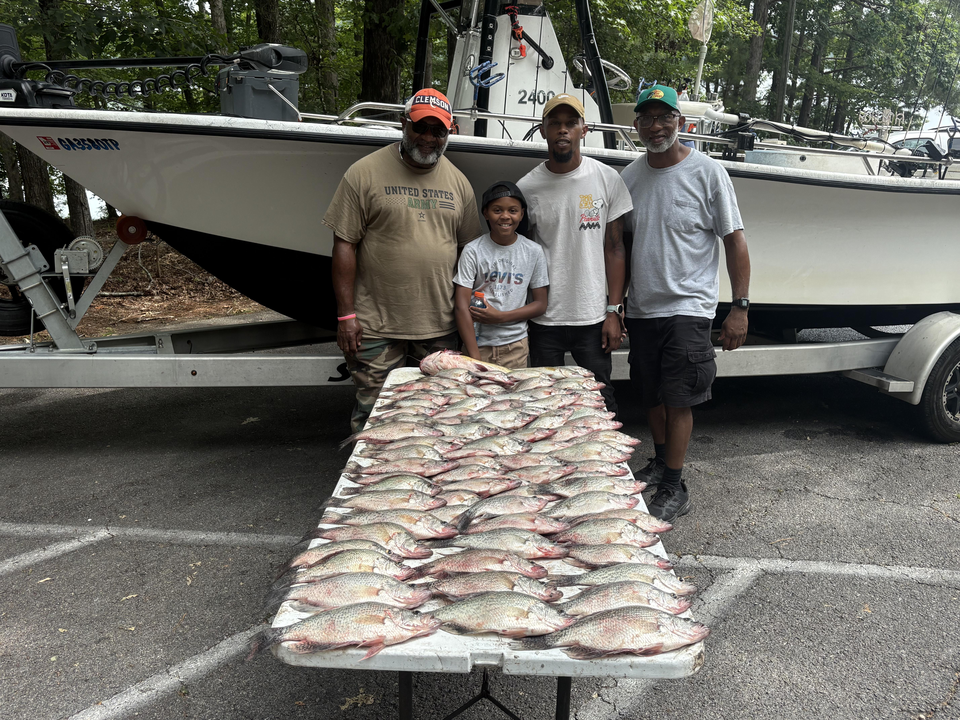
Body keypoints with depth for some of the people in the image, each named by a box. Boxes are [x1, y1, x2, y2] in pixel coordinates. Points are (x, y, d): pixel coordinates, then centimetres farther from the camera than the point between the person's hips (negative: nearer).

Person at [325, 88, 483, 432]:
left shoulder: (458, 182, 10)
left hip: (440, 326, 4)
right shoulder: (365, 173, -3)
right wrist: (346, 314, -9)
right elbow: (344, 245, -5)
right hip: (376, 326, -3)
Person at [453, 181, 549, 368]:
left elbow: (540, 303, 4)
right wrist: (475, 358, -17)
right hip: (478, 343, -1)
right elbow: (461, 306, -10)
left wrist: (500, 317, -11)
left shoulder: (533, 252, 2)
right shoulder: (473, 251, -5)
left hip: (516, 345, 2)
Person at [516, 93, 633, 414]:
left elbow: (614, 249, 3)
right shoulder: (527, 187, 1)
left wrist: (614, 311, -2)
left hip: (594, 317, 0)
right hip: (543, 320, 1)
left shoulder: (607, 179, 1)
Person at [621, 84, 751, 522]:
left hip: (687, 308, -5)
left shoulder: (708, 173, -7)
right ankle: (660, 462, 35)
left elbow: (735, 241, -5)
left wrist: (740, 308, -10)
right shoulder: (629, 176, 6)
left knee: (678, 400, -3)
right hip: (641, 309, 5)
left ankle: (674, 488, 9)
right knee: (651, 395, 15)